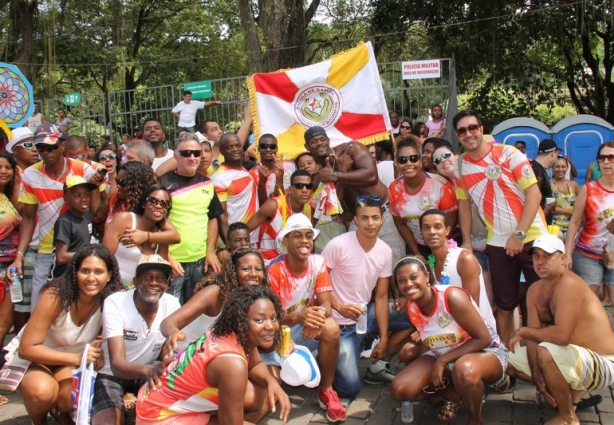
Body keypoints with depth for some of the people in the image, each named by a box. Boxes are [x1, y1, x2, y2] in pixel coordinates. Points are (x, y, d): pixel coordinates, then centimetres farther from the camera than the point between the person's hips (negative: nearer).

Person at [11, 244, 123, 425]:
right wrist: (77, 358, -34)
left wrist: (98, 354, -30)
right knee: (42, 390, -33)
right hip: (31, 358, -2)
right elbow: (27, 348, -26)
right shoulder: (56, 297, -28)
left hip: (70, 361, 3)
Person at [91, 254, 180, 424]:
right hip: (113, 373, -4)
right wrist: (147, 370, -55)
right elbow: (117, 364, -34)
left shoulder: (173, 305, -14)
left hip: (149, 373, 4)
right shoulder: (115, 303, -25)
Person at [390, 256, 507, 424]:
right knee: (400, 390, -12)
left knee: (464, 370, -43)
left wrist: (442, 361, -26)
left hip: (486, 351, -6)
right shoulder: (411, 308, -8)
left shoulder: (452, 297, -28)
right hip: (442, 356, 6)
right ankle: (454, 394, 11)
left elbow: (484, 339, -26)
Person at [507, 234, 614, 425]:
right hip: (575, 357, 9)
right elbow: (535, 335, -1)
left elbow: (562, 335, -35)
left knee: (547, 351, -37)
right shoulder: (535, 290, 2)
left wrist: (523, 332, -21)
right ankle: (572, 393, 15)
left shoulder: (569, 284, -25)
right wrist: (537, 378, -12)